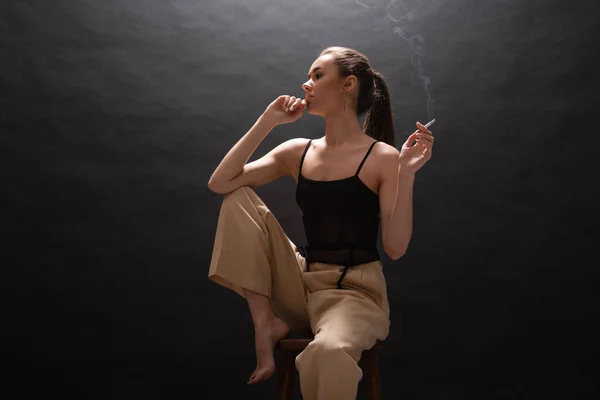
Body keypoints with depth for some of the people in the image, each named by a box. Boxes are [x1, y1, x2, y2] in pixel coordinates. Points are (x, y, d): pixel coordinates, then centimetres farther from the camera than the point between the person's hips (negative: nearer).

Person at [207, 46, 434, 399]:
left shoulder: (382, 157, -6)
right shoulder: (298, 152, 8)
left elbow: (396, 248, -12)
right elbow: (219, 183, 0)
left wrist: (407, 173, -22)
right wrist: (268, 121, -1)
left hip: (355, 290, -5)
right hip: (301, 282, 6)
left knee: (329, 352, -40)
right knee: (239, 199, -6)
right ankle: (266, 323, -7)